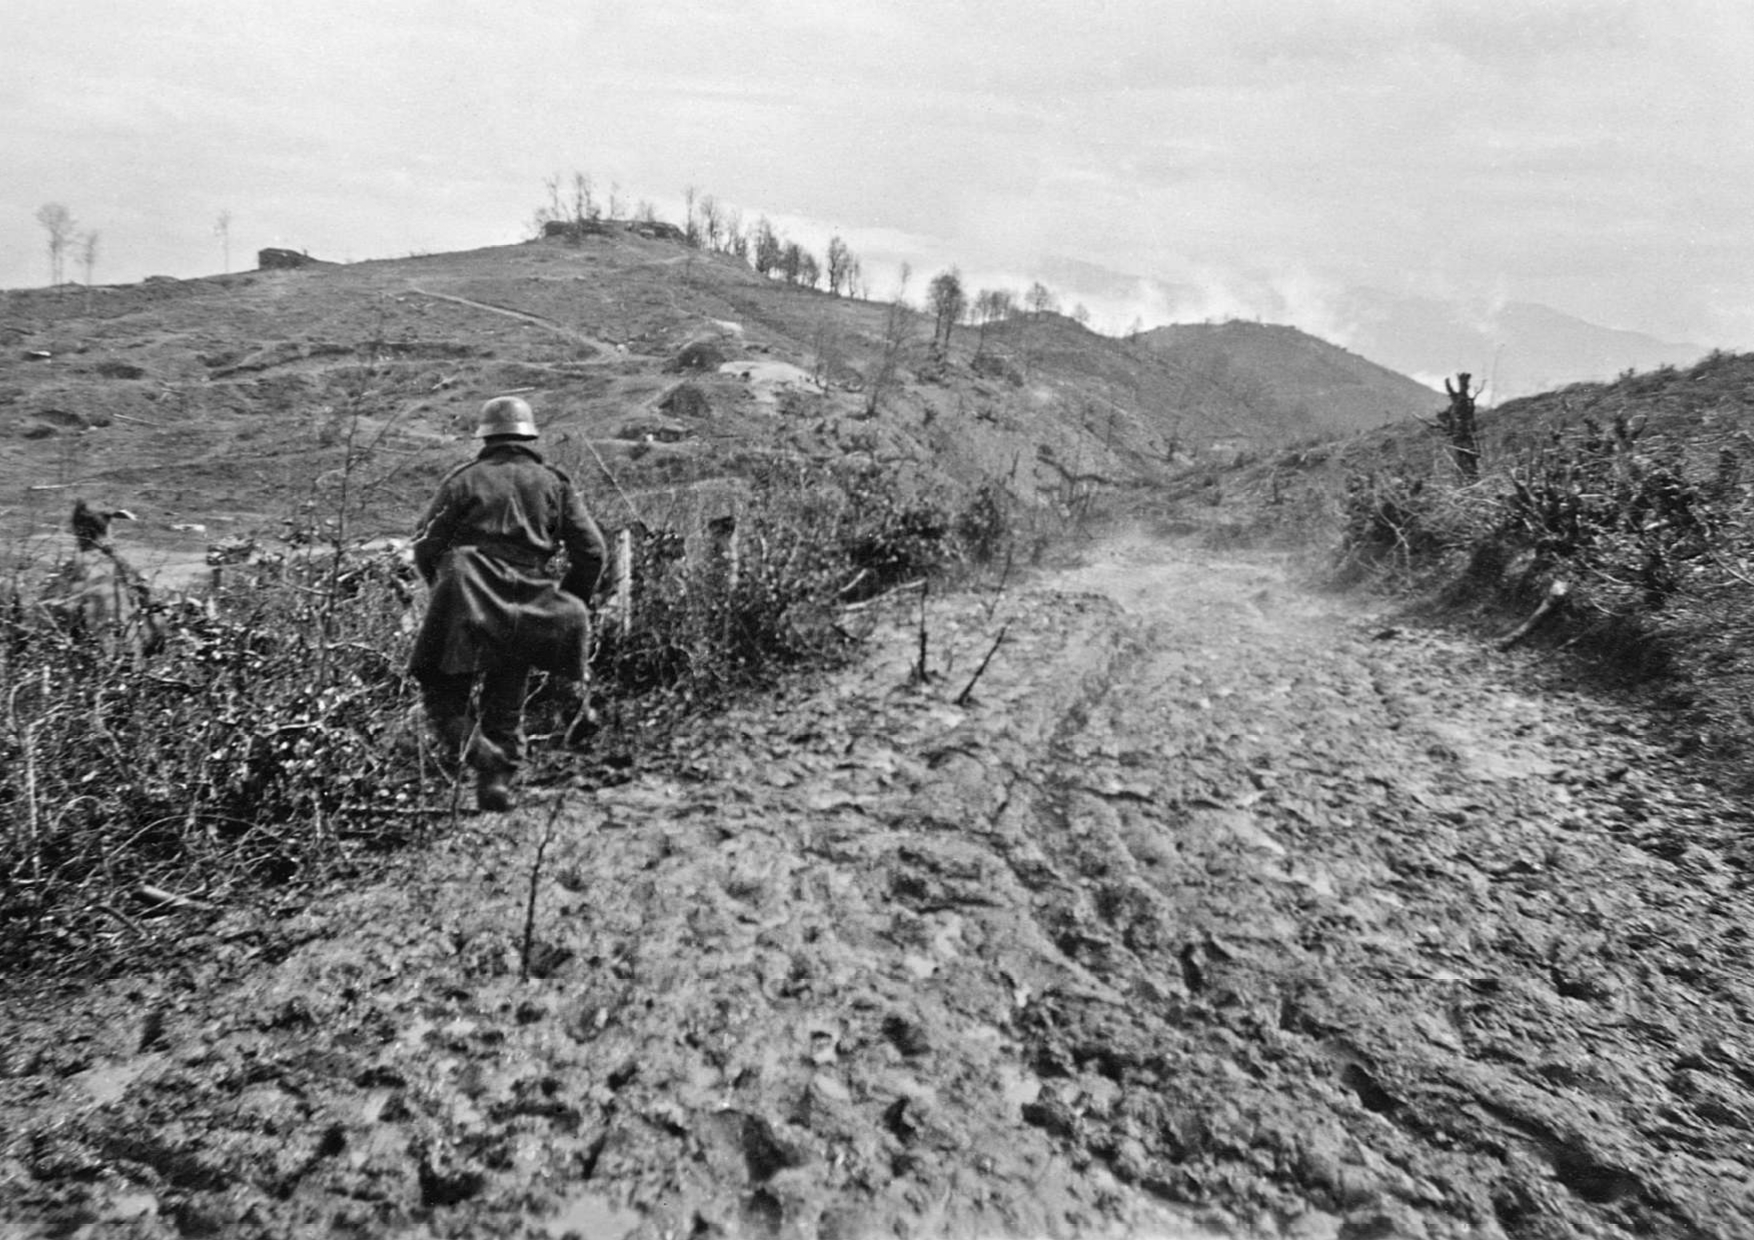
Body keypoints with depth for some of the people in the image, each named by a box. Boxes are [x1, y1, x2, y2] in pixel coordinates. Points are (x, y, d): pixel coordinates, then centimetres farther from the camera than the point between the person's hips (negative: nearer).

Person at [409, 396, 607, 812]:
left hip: (463, 608, -2)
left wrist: (442, 587, 20)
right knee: (506, 701, 17)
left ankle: (477, 751, -16)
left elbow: (425, 546, 2)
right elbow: (591, 551, 3)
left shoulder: (464, 478, 7)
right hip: (525, 616, 2)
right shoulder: (553, 483, 10)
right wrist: (570, 604, 15)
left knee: (443, 693, 9)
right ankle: (499, 778, 9)